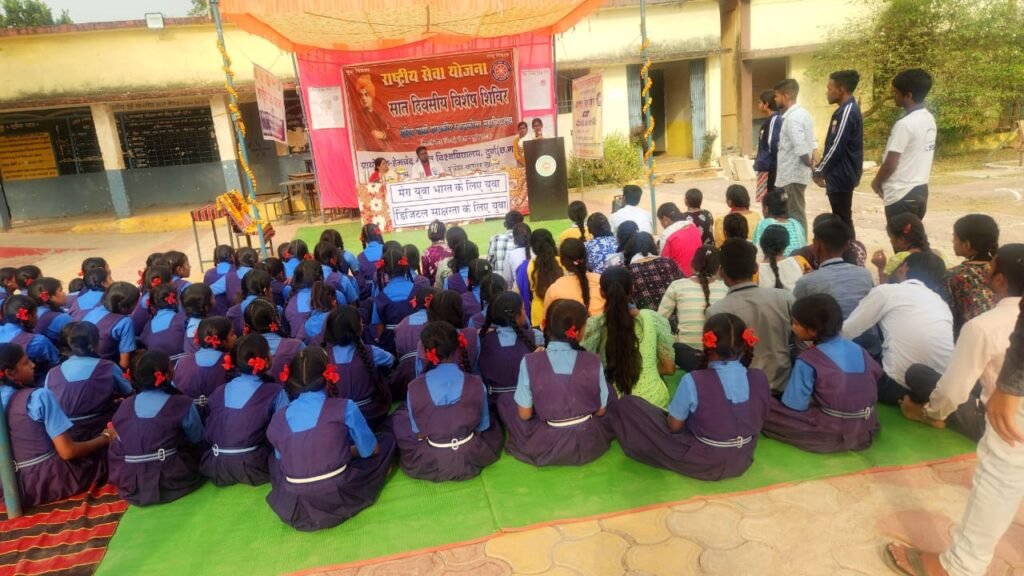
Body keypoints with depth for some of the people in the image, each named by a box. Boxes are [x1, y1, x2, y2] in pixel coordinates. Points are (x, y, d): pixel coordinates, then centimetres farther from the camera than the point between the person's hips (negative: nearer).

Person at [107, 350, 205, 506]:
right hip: (167, 483, -4)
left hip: (127, 485, 4)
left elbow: (119, 446, 17)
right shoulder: (182, 404, -10)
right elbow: (198, 439, 6)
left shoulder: (125, 405, 2)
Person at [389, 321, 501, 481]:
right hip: (472, 458, 1)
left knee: (400, 416, 23)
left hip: (429, 464, 0)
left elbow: (417, 431, -4)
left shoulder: (415, 387, -17)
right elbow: (483, 425, 0)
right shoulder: (475, 384, -15)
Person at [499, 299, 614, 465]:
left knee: (504, 400, 19)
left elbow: (524, 414, -7)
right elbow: (601, 411, 0)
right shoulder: (593, 362, -11)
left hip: (546, 447, -1)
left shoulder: (530, 362, -15)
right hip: (590, 444, 2)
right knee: (609, 390, 26)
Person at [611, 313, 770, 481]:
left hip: (701, 463, -5)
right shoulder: (760, 378, -11)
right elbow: (758, 421, 4)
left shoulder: (693, 381, -25)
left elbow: (674, 426, -13)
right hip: (743, 461, 5)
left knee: (625, 405, -2)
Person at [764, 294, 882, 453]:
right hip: (867, 431, 6)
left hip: (832, 435, -6)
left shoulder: (808, 360, -17)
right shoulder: (858, 350, 1)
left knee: (765, 410, -7)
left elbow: (794, 405, -15)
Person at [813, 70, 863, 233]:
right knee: (841, 219, 15)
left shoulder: (847, 112, -18)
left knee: (842, 220, -3)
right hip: (842, 175, 10)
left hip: (841, 177, -10)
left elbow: (837, 148, -20)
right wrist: (821, 165, 18)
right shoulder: (848, 109, 13)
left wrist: (819, 171, -12)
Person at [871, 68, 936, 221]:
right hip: (920, 190, 9)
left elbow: (890, 164, -18)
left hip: (901, 195, -9)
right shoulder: (929, 119, 9)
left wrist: (877, 182, 0)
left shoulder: (904, 124, -19)